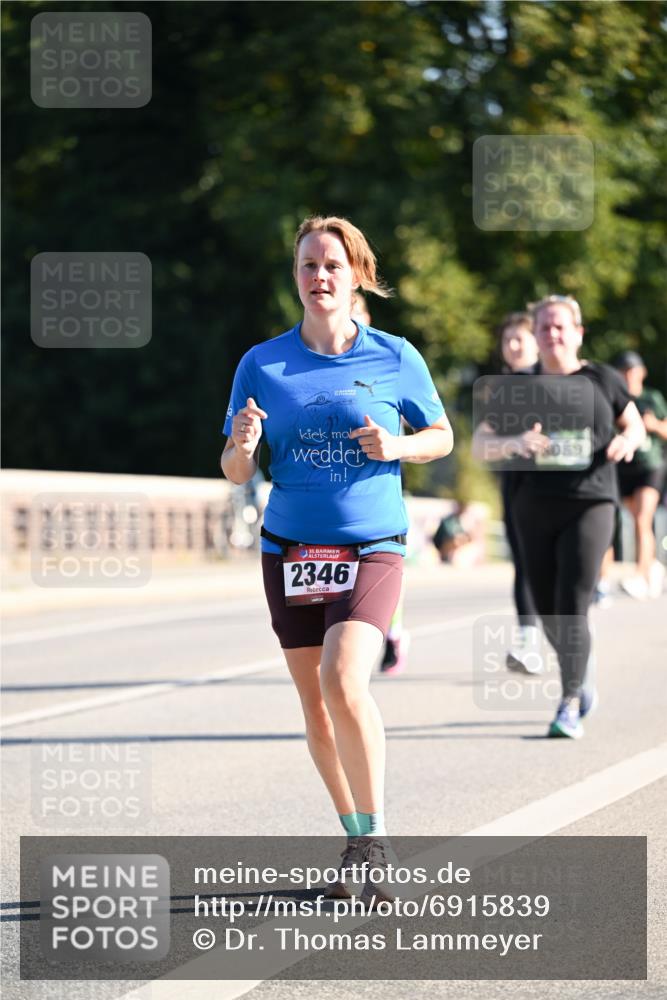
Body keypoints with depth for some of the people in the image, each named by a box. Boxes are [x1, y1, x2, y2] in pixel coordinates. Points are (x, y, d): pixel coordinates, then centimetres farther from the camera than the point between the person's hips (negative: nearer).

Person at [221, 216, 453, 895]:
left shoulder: (396, 359, -1)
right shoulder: (262, 364, 3)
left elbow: (441, 437, 12)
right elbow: (236, 471, 5)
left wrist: (394, 446, -9)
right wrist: (242, 446, -18)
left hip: (371, 547, -3)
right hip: (289, 551, 3)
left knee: (343, 681, -23)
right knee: (314, 702, 7)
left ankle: (376, 837, -9)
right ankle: (357, 841, 25)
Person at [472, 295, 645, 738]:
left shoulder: (602, 379, 3)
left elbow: (636, 426, 15)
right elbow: (481, 444, 4)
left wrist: (626, 441, -9)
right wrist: (514, 443, -17)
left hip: (590, 505, -3)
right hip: (535, 510, 3)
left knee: (572, 607, -14)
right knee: (548, 611, 10)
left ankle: (570, 707, -12)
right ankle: (583, 677, 35)